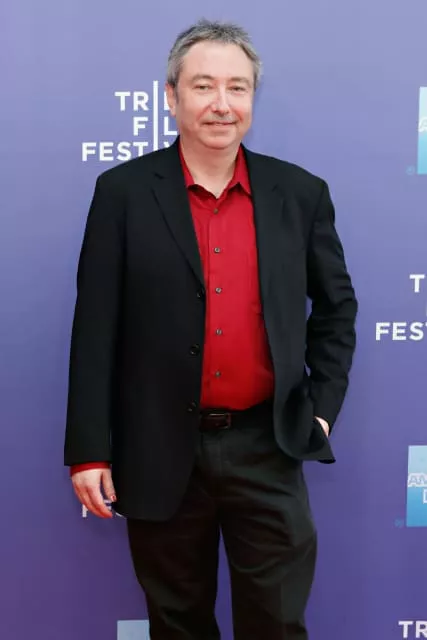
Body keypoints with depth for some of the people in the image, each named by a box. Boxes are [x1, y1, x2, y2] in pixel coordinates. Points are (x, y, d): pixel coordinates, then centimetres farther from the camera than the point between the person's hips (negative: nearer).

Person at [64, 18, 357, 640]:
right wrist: (89, 449, -6)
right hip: (161, 453, -1)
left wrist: (322, 407, 5)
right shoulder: (123, 191, -3)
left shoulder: (301, 193, 2)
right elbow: (96, 327, -4)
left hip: (268, 450, 1)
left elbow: (336, 305, 13)